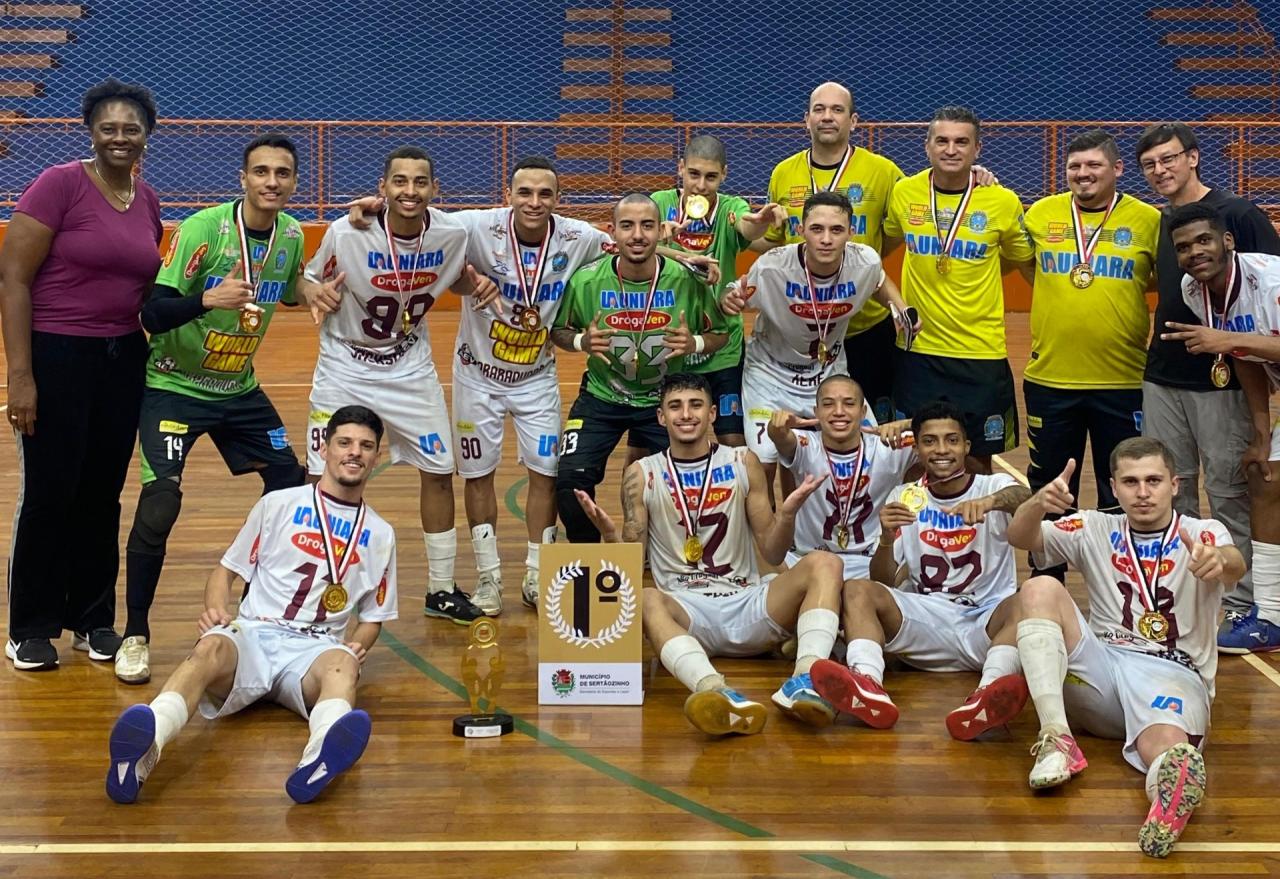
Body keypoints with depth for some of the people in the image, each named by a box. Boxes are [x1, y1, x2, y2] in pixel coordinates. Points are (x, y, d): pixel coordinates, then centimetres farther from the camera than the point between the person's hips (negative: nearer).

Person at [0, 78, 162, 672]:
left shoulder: (147, 200, 8)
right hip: (57, 356, -5)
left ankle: (93, 619, 25)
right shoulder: (59, 184, -11)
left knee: (103, 495, 12)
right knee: (48, 494, 1)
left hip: (123, 360, 6)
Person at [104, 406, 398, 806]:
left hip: (315, 648, 1)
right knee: (211, 647, -37)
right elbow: (227, 571, 17)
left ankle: (320, 758, -73)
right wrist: (215, 609, -5)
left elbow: (372, 617, 25)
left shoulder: (380, 534, 20)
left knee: (342, 664, -38)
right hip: (253, 635, 0)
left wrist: (357, 645, 2)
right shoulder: (278, 504, 15)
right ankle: (142, 748, -67)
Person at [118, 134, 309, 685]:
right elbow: (152, 314, -25)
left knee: (292, 484, 6)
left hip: (239, 389, 6)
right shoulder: (201, 229, -21)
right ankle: (135, 635, -3)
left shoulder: (292, 235, -2)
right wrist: (206, 299, -40)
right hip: (174, 387, -6)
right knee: (159, 504, -18)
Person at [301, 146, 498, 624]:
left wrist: (477, 283, -13)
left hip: (410, 369, 3)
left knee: (438, 472, 7)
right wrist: (316, 293, -32)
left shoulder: (451, 233, -13)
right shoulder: (347, 232, -22)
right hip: (344, 369, -3)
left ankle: (441, 589, 23)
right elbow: (309, 280, -9)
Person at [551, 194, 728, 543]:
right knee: (570, 480, -15)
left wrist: (695, 343, -22)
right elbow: (558, 331, 1)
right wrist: (582, 341, -20)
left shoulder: (686, 279, -14)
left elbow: (720, 333, 0)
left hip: (665, 399, 0)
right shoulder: (587, 280, -13)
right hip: (601, 397, 0)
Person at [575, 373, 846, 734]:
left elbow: (772, 553, 8)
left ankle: (804, 679, -45)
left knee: (824, 564, -22)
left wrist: (788, 513, -12)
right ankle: (716, 692, -62)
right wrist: (609, 533, -16)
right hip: (686, 611, -2)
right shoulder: (643, 474, 7)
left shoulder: (743, 463, 9)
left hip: (746, 602, 2)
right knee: (644, 600, -35)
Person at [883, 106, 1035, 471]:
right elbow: (884, 243, 18)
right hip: (917, 350, 1)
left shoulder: (1003, 202, -5)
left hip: (982, 354, -1)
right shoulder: (903, 193, -1)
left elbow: (1024, 259, 11)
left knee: (978, 462, 6)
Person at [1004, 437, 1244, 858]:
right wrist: (1039, 502, -26)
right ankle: (1056, 739, -34)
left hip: (1173, 672, -3)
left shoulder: (1202, 535, 6)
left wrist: (1220, 562, -46)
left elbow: (1234, 565, -19)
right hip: (1100, 669, 3)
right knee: (1040, 589, -22)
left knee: (1166, 747, -38)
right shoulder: (1096, 530, 15)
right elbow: (1020, 538, -1)